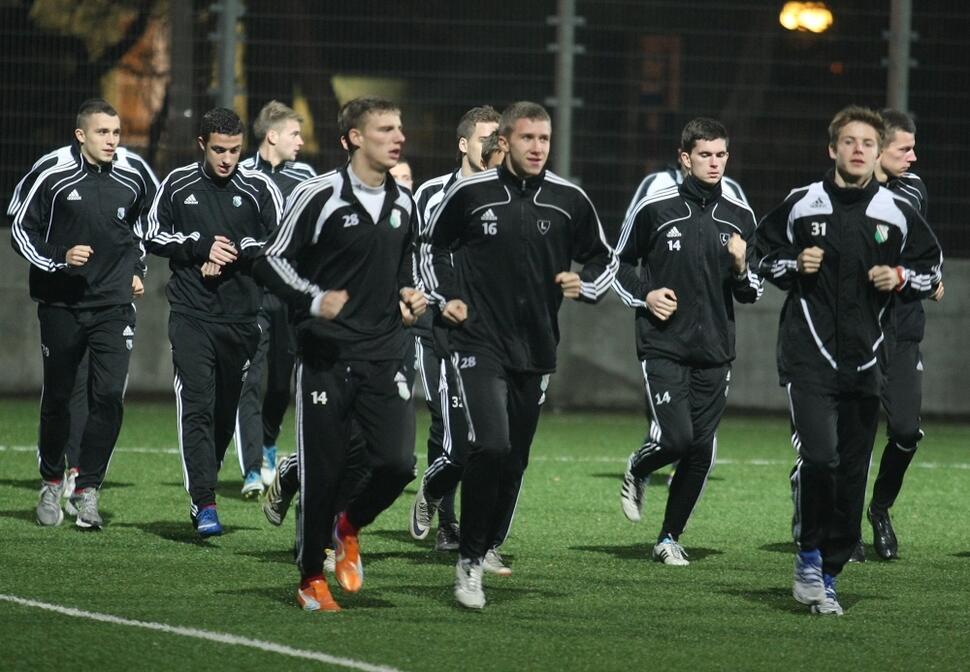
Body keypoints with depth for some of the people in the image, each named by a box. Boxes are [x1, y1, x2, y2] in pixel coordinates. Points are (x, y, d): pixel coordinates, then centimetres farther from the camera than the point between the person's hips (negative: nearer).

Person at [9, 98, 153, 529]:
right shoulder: (51, 174, -9)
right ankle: (51, 484, 28)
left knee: (109, 396, -11)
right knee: (57, 398, 9)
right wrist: (60, 257, -17)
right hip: (61, 304, -2)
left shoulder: (131, 180, 3)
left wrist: (137, 270, 14)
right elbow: (21, 230, -3)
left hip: (113, 305, 2)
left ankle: (86, 490, -3)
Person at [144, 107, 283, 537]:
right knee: (196, 406, -12)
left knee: (226, 411, 8)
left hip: (241, 316, 1)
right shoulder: (178, 185, 5)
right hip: (191, 312, -1)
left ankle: (202, 492, 26)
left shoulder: (258, 188, 2)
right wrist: (201, 249, -6)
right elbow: (154, 237, 9)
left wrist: (233, 254, -9)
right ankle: (204, 505, -18)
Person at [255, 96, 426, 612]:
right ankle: (310, 579, 17)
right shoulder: (319, 196, -7)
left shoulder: (402, 204, 13)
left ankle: (350, 528, 20)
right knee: (323, 474, -1)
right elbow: (271, 261, -6)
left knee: (397, 463, -11)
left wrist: (408, 295, 9)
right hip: (326, 357, -4)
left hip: (384, 356, 4)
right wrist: (314, 299, -21)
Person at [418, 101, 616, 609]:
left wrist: (585, 286, -4)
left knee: (514, 461, 7)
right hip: (480, 342, -4)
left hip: (536, 350, 4)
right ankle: (470, 562, -11)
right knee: (491, 447, -19)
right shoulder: (469, 194, -4)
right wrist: (444, 297, 0)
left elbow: (603, 258, 15)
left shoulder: (569, 201, 2)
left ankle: (479, 552, 24)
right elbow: (432, 245, 12)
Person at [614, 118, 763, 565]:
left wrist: (741, 268, -9)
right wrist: (643, 296, -7)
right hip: (662, 346, -4)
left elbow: (751, 294, 13)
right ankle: (637, 471, 18)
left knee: (701, 452, 1)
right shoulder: (655, 208, -3)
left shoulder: (740, 217, 7)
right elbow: (620, 264, 10)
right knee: (675, 437, -17)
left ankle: (670, 537, 17)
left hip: (715, 352, 4)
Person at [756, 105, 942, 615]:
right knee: (818, 457, -20)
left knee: (852, 471, 5)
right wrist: (794, 265, -7)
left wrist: (901, 277, -4)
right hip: (809, 357, -3)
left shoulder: (898, 214, 5)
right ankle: (809, 557, -3)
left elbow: (932, 265, 16)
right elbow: (765, 254, 14)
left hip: (866, 361, 3)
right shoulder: (801, 205, 2)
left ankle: (828, 573, 16)